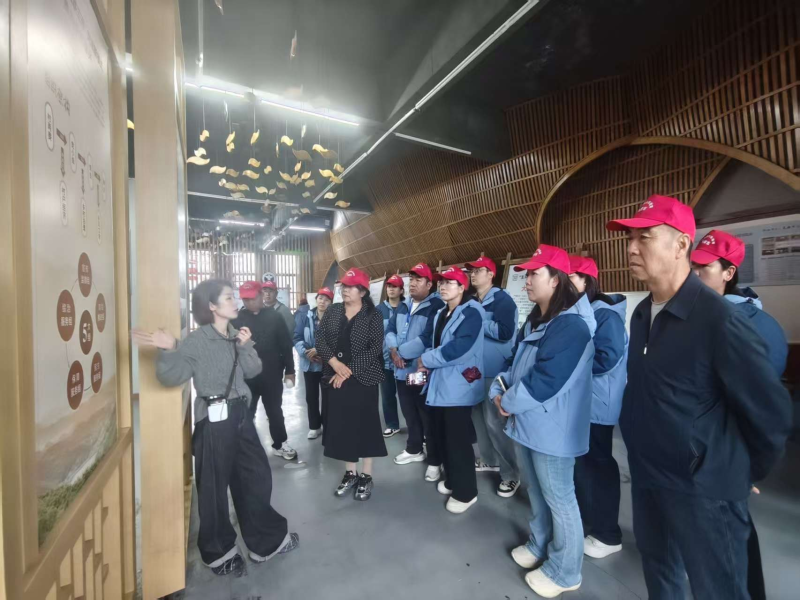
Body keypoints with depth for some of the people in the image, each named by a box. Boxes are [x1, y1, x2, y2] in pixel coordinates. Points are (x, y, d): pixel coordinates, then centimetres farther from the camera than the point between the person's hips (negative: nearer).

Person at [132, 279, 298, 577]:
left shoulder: (236, 335, 7)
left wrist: (245, 347, -12)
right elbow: (172, 376, -17)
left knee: (256, 476, 15)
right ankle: (220, 553, 34)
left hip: (240, 414, 7)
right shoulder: (196, 340, -12)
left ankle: (268, 540, 34)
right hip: (214, 419, -7)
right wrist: (169, 350, -32)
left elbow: (253, 370, 2)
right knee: (215, 485, 10)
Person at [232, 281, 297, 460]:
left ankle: (280, 444, 31)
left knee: (275, 411, 15)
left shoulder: (274, 317, -1)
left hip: (271, 375, 1)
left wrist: (289, 370, 0)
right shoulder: (236, 319, -2)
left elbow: (285, 345, 1)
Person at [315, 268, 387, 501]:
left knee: (365, 424, 5)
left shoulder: (372, 316, -6)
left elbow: (375, 349, -13)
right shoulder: (332, 312, 5)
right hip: (336, 378, 4)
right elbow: (319, 340, 1)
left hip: (362, 378, -3)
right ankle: (350, 473, 28)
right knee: (341, 424, 10)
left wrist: (349, 370, -16)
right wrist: (335, 363, -14)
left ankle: (366, 475, 23)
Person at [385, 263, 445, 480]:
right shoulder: (403, 306, 11)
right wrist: (394, 351, -11)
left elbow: (426, 339, -23)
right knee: (409, 414, 22)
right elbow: (390, 330, 8)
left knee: (428, 417, 5)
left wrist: (400, 352, -15)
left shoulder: (436, 307, -15)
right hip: (402, 371, 7)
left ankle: (434, 461, 22)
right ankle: (414, 449, 41)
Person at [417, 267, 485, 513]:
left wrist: (425, 359, -14)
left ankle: (465, 491, 20)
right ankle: (452, 479, 37)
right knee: (440, 436, 16)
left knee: (457, 440, 1)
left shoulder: (471, 312, -13)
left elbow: (459, 348, -24)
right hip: (440, 383, 8)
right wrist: (428, 364, 0)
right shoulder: (441, 313, 13)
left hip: (459, 385, -8)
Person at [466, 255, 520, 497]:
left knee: (494, 422, -2)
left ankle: (510, 474, 15)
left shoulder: (502, 300, -11)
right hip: (474, 369, 8)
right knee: (478, 417, 16)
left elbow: (504, 332, -24)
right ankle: (488, 459, 36)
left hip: (495, 371, -7)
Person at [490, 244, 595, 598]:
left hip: (551, 428, -9)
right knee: (536, 492, 24)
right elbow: (516, 364, 13)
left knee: (559, 499, 11)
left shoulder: (571, 325, -22)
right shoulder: (534, 321, 9)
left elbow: (543, 381, -26)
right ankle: (540, 546, 46)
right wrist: (499, 390, -3)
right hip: (528, 422, 9)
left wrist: (508, 402, -14)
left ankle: (563, 572, 32)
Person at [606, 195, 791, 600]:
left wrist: (747, 473, -2)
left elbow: (771, 412, -16)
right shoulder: (642, 314, 1)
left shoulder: (719, 318, -22)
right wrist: (643, 456, 14)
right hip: (646, 478, 7)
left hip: (702, 490, -6)